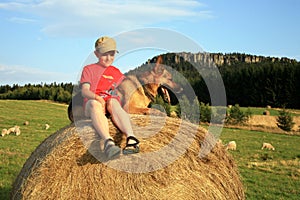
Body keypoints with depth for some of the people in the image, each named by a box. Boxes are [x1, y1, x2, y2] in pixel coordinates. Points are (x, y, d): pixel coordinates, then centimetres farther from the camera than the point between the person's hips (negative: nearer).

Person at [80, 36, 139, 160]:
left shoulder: (116, 72, 28)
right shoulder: (89, 69, 17)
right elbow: (84, 91, 1)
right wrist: (97, 97, -20)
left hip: (112, 101, 2)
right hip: (92, 102, -2)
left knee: (113, 102, -35)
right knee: (95, 104, -38)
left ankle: (131, 138, -61)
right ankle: (108, 141, -64)